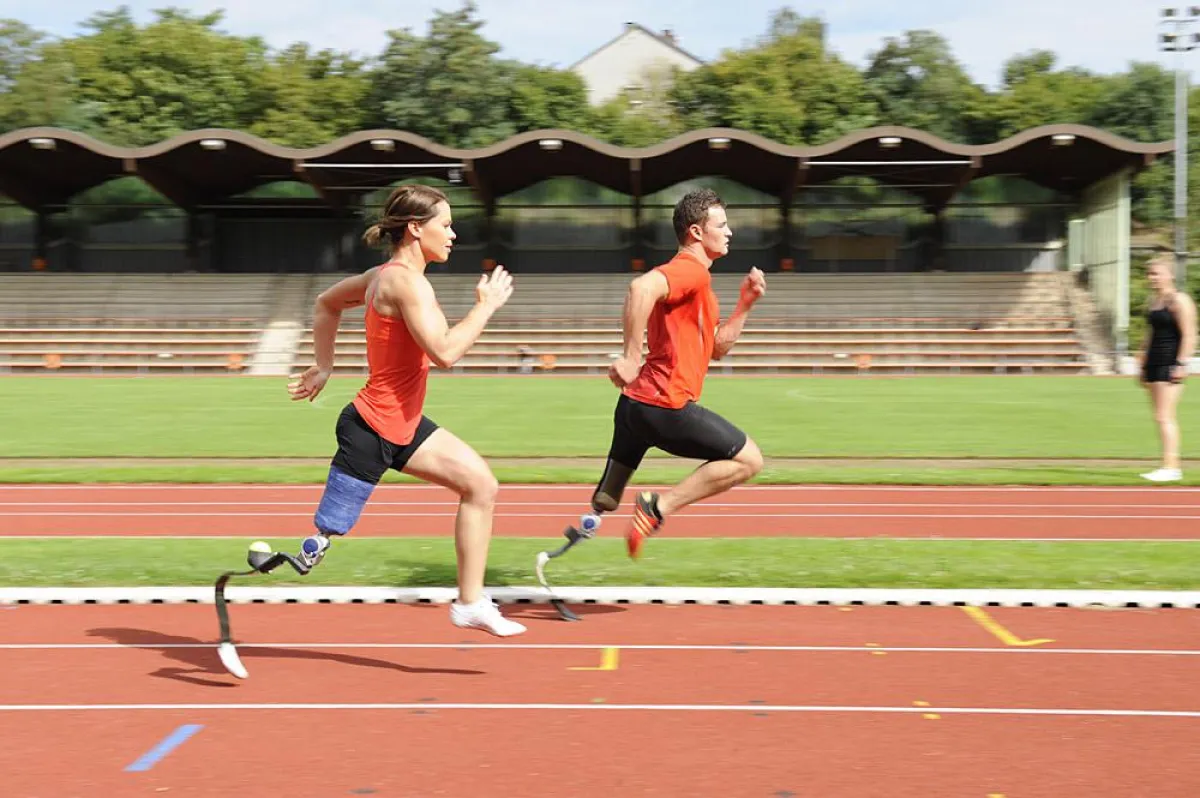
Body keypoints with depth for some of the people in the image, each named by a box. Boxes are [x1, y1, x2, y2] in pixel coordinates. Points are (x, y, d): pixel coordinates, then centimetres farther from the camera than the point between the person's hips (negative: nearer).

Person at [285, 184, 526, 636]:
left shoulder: (387, 274, 10)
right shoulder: (407, 282, -20)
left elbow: (327, 302, 24)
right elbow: (444, 352, -29)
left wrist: (323, 367, 24)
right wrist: (485, 305, -16)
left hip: (403, 425, 10)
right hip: (371, 432, -10)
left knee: (480, 485, 8)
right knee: (323, 538, -5)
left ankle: (470, 604, 13)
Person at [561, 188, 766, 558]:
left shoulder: (696, 279, 22)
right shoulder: (691, 269, -9)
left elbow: (717, 347, 25)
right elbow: (641, 288, -30)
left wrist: (745, 304, 15)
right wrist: (632, 357, -28)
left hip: (635, 403, 10)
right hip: (667, 406, -10)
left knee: (606, 501, 18)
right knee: (748, 459, -3)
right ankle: (660, 505, -9)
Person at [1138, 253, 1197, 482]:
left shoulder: (1179, 300, -10)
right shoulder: (1154, 301, 17)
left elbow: (1189, 335, -15)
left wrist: (1181, 364, -21)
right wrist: (1143, 365, 24)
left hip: (1170, 364, -9)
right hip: (1154, 362, 9)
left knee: (1164, 416, -12)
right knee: (1162, 418, 8)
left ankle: (1171, 466, -12)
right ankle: (1170, 466, 11)